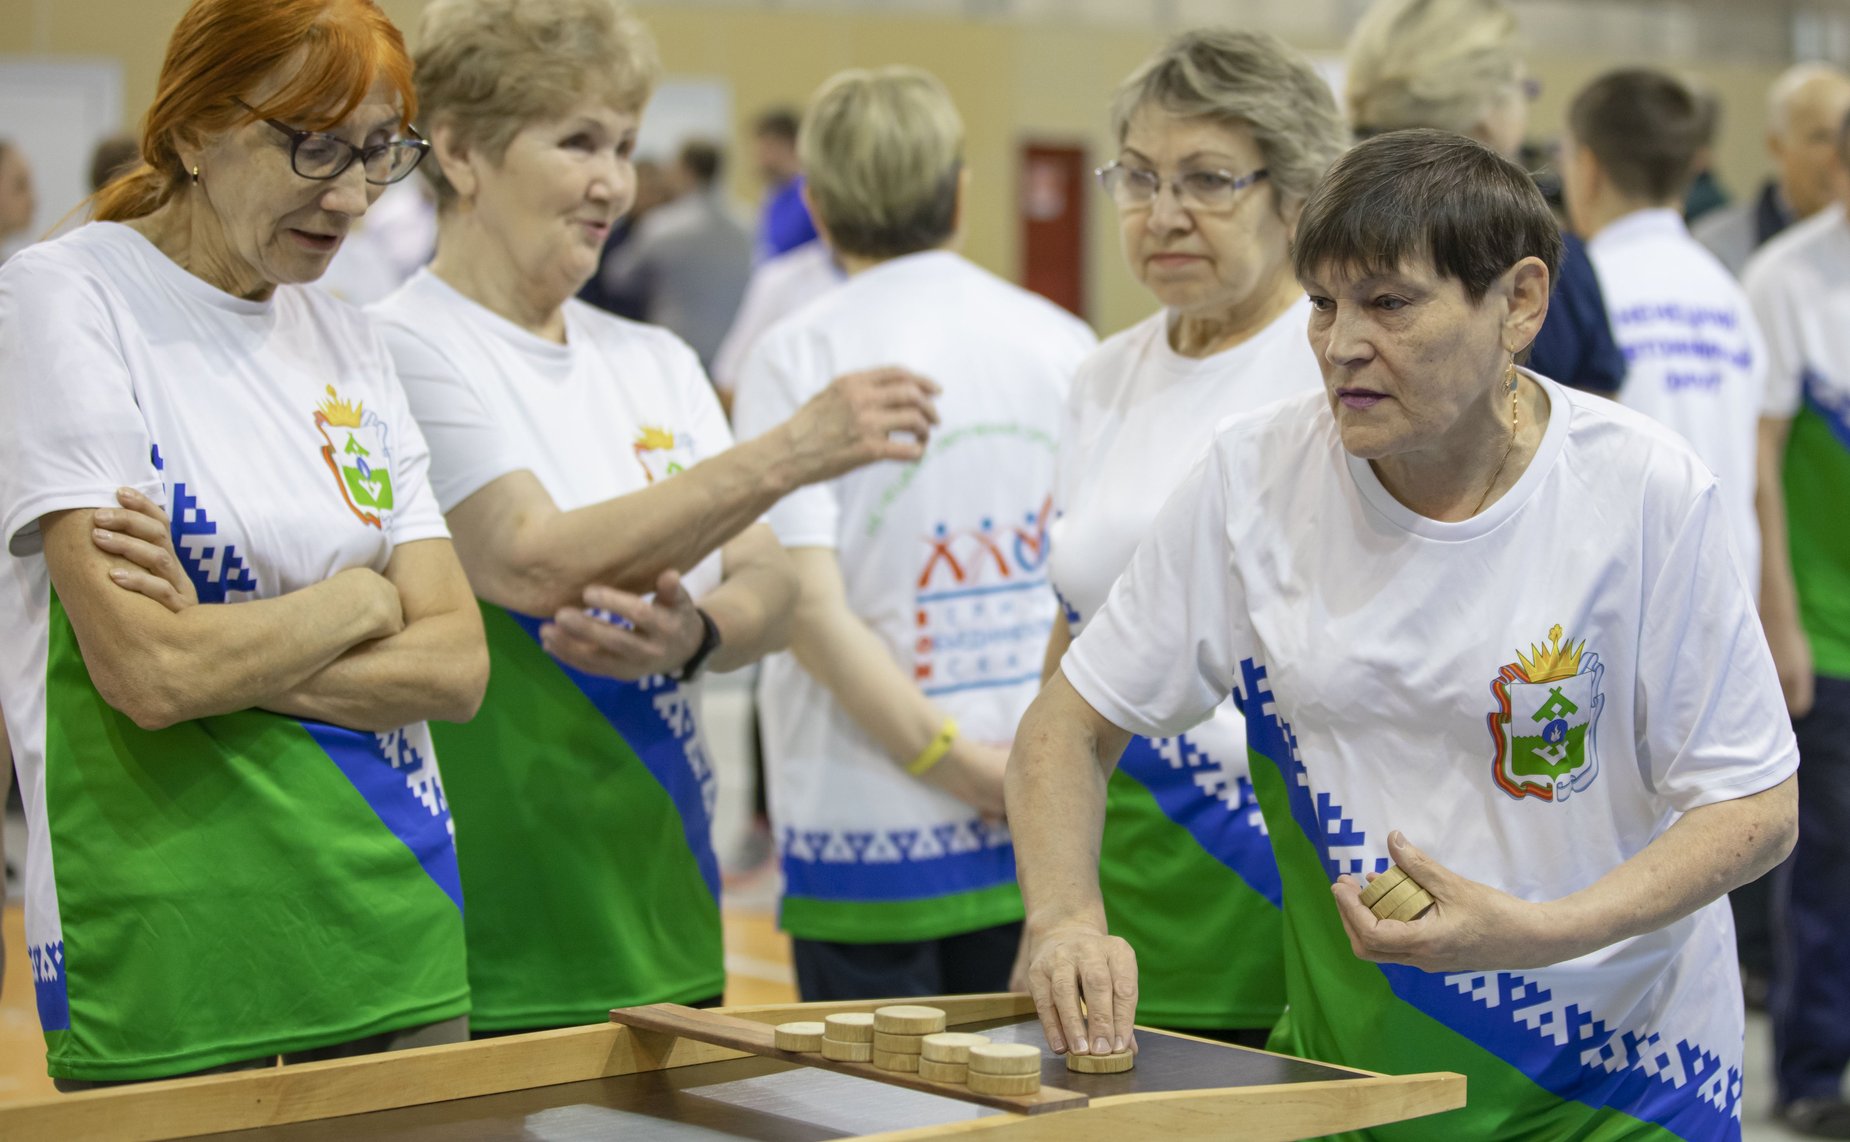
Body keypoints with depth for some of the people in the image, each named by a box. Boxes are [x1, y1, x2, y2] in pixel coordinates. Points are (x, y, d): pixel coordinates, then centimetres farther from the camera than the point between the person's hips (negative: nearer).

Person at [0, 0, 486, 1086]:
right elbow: (149, 673, -18)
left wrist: (229, 657, -13)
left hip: (394, 917, 6)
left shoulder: (344, 338, 10)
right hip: (168, 954, -5)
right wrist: (362, 600, -3)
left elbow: (458, 664, 1)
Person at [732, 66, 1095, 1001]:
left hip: (872, 824, -3)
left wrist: (952, 760, -10)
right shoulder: (1062, 343, 5)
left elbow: (806, 602, -15)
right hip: (1049, 822, 4)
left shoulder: (798, 357, -6)